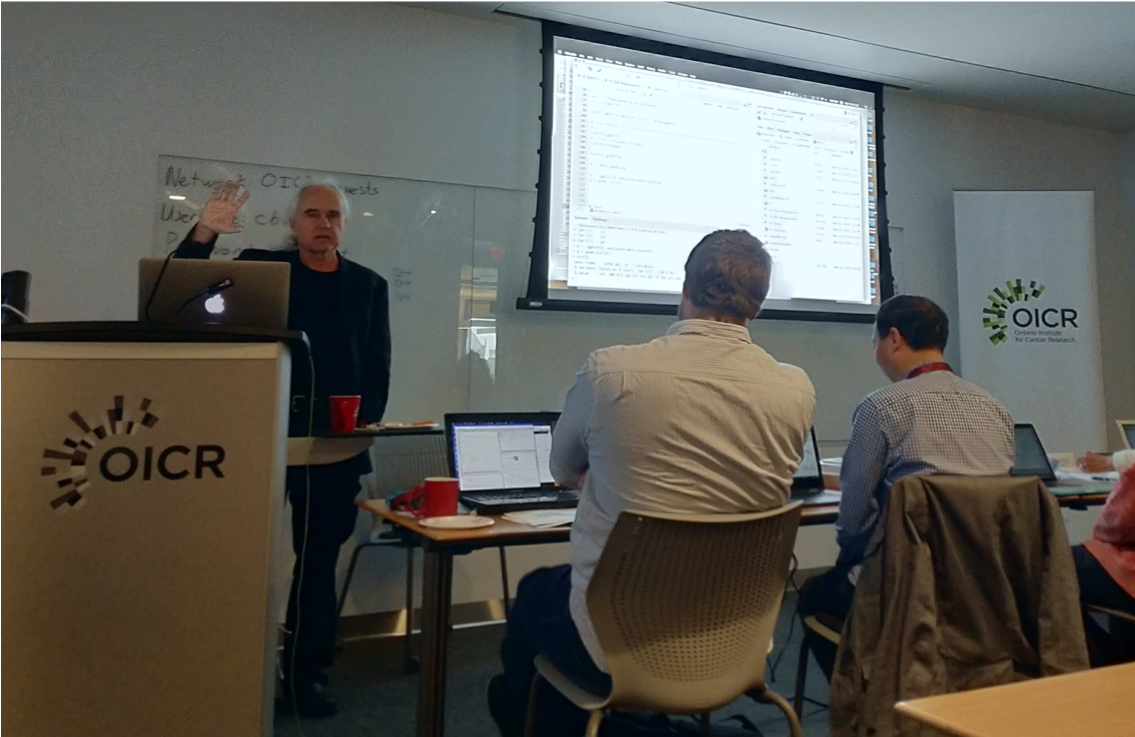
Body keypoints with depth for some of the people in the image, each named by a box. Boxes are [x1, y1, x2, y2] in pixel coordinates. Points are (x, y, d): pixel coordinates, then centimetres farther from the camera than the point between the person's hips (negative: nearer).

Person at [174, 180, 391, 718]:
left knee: (319, 556, 7)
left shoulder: (368, 285, 10)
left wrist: (366, 424, -4)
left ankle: (305, 672, 18)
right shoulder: (258, 267, 7)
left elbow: (378, 367, 8)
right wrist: (204, 234, -12)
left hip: (336, 442, 1)